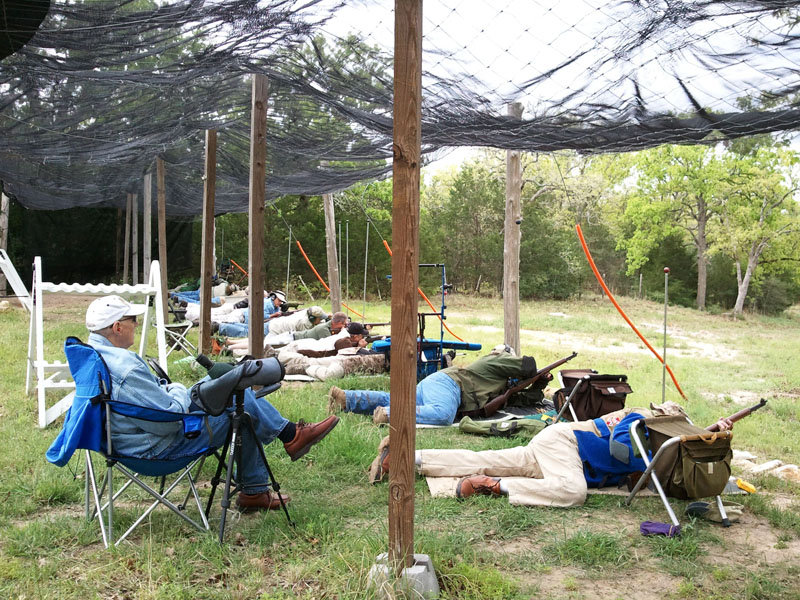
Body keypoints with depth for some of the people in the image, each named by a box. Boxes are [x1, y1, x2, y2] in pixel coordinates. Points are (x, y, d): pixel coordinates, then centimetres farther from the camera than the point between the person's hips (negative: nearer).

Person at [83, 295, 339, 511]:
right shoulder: (126, 368, -31)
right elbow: (168, 420, -27)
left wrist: (165, 390, 6)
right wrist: (178, 392, -9)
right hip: (159, 447, -10)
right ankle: (291, 435, 18)